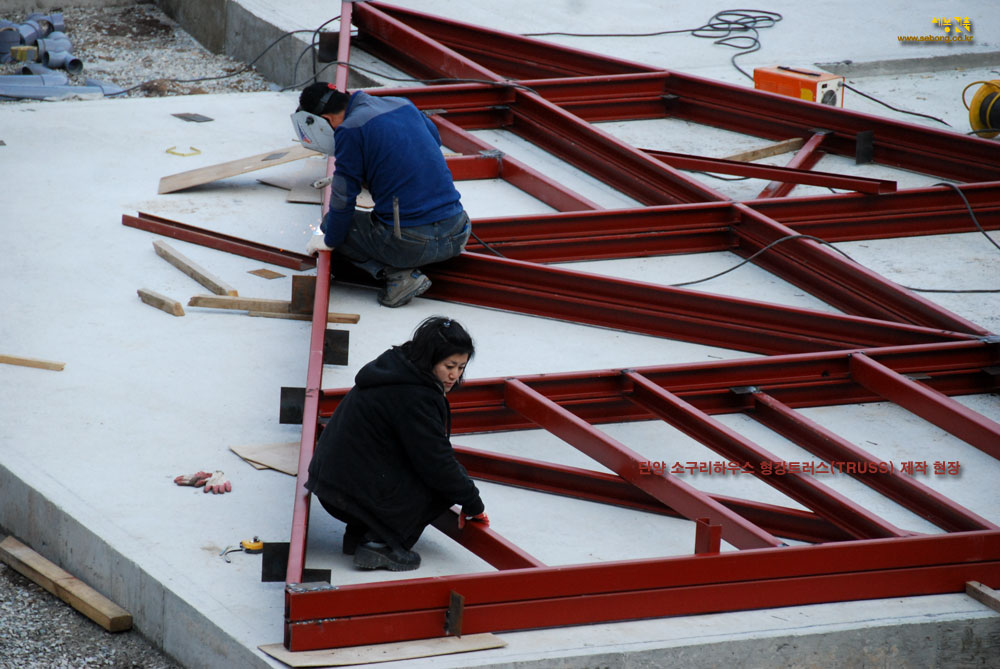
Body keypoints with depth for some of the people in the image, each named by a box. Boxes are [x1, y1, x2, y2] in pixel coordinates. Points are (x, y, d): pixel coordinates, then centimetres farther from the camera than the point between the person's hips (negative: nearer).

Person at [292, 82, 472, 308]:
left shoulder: (349, 131, -8)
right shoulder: (404, 105, 12)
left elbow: (343, 199, -4)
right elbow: (435, 138, 32)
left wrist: (330, 241, 13)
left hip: (410, 243, -7)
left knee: (331, 223, 15)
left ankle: (398, 274, -2)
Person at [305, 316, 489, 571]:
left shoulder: (396, 367, 11)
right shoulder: (414, 396, -21)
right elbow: (437, 462, -17)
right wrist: (474, 504, -4)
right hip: (356, 491, -10)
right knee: (449, 480, -1)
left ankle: (359, 533, 14)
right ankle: (380, 543, -8)